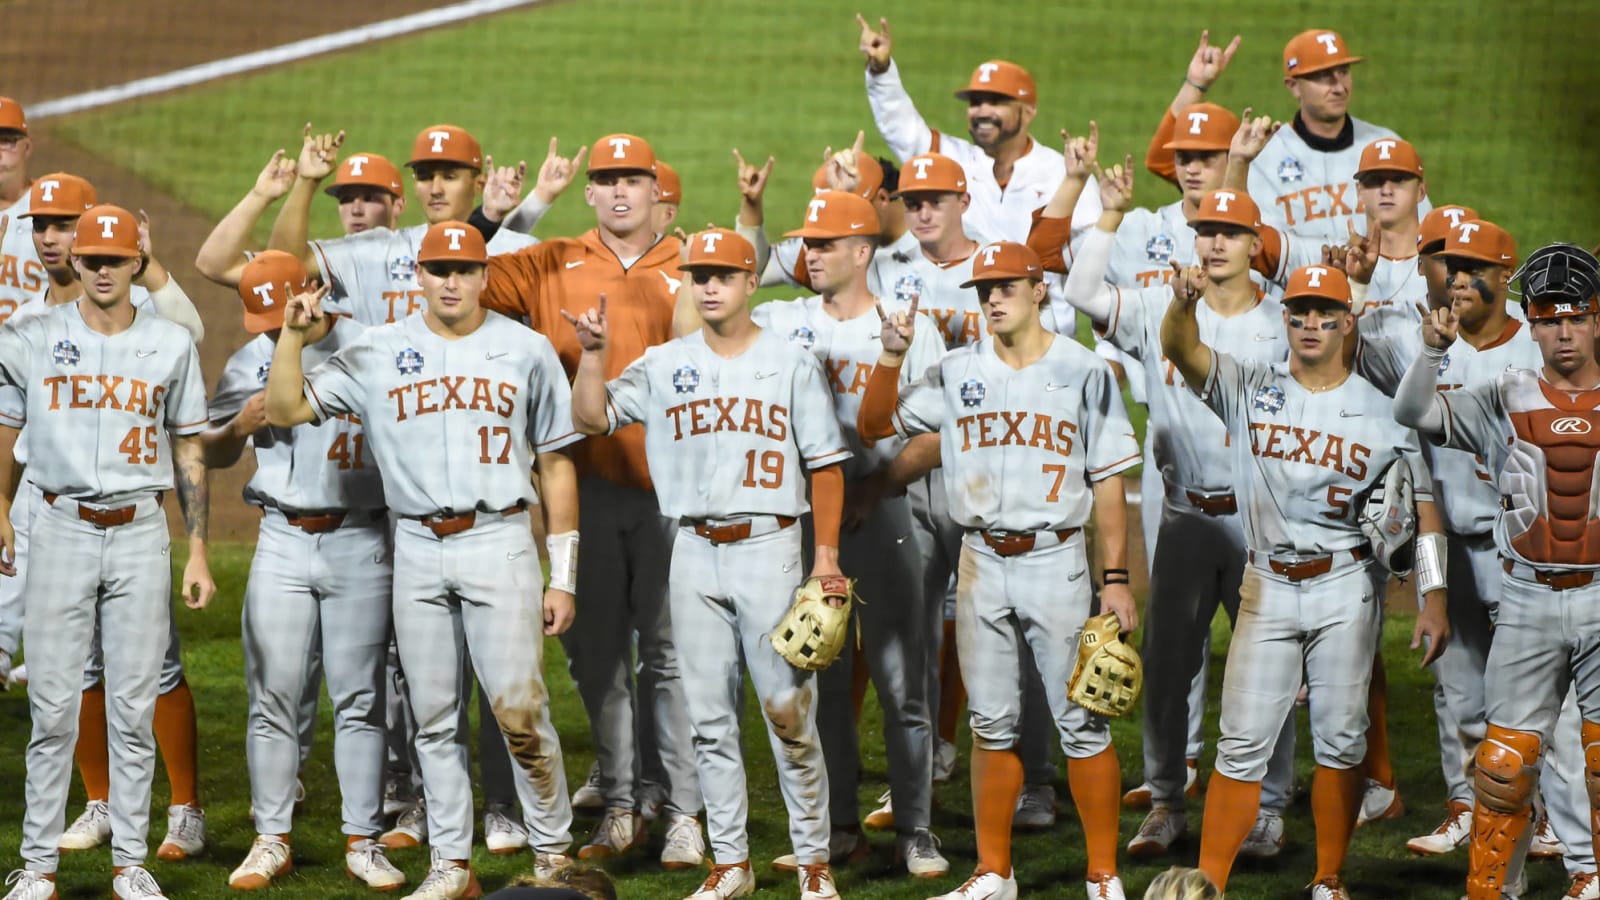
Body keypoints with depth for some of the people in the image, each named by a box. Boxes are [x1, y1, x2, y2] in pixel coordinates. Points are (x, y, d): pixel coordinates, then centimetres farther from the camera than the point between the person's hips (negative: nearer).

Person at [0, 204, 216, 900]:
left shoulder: (171, 345, 6)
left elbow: (189, 454, 8)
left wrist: (198, 551, 5)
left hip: (140, 534, 1)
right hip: (60, 529, -1)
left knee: (134, 707, 3)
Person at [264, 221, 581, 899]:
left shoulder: (527, 352, 3)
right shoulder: (377, 353, 7)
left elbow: (555, 465, 6)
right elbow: (285, 410, 4)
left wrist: (562, 578, 2)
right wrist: (293, 333, -10)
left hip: (499, 543, -2)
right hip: (417, 548, 3)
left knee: (518, 710, -9)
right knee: (434, 717, 6)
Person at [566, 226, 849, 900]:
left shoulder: (791, 364, 1)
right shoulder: (665, 365, 8)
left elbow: (825, 464, 1)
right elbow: (592, 419, 2)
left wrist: (827, 555, -6)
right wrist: (593, 354, -13)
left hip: (769, 547, -3)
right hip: (695, 551, 3)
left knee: (788, 710, -6)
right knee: (710, 717, 6)